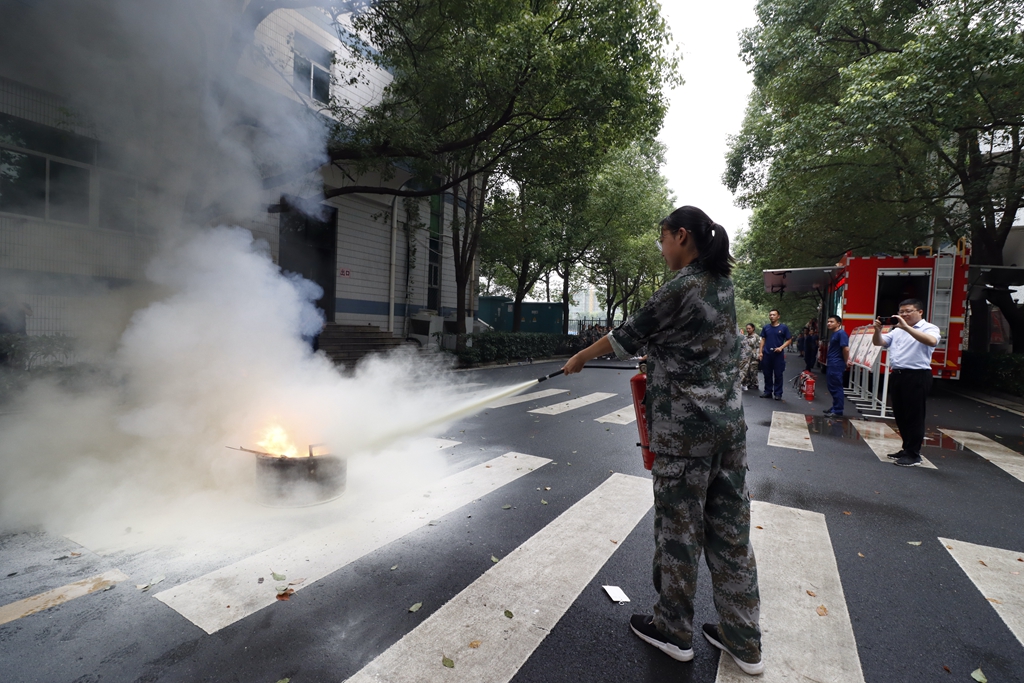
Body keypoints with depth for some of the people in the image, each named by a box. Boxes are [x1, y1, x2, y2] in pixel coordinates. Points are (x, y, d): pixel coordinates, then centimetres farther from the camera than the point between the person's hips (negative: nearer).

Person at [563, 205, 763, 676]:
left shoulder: (682, 286, -15)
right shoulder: (721, 283, 11)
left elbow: (629, 334, -6)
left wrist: (581, 357, 7)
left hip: (684, 424, -8)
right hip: (729, 417, 8)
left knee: (680, 527, 7)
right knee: (730, 528, 15)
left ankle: (673, 631, 27)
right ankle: (743, 640, 29)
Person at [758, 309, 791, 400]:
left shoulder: (783, 327, -1)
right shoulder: (765, 327, 7)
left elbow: (789, 340, 1)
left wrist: (781, 347, -15)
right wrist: (760, 352, 3)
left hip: (778, 354, -3)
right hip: (766, 354, 3)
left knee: (778, 375, 2)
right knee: (767, 374, 9)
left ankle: (778, 393, 10)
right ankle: (768, 392, 19)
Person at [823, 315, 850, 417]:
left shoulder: (841, 333, -13)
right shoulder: (833, 334, 16)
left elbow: (846, 349, -19)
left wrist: (846, 362, -9)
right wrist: (828, 360, 14)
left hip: (836, 365, -10)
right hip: (831, 365, 10)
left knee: (836, 388, -5)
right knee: (832, 387, 16)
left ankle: (838, 411, 0)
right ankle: (835, 407, 26)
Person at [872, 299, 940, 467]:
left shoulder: (929, 328, -2)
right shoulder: (897, 330, 17)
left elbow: (932, 341, -23)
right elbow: (878, 342, 14)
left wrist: (906, 327, -27)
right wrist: (878, 330, -6)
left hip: (917, 376, -7)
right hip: (897, 375, 7)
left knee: (914, 416, -3)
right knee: (900, 415, 13)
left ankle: (914, 454, 4)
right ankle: (907, 449, 24)